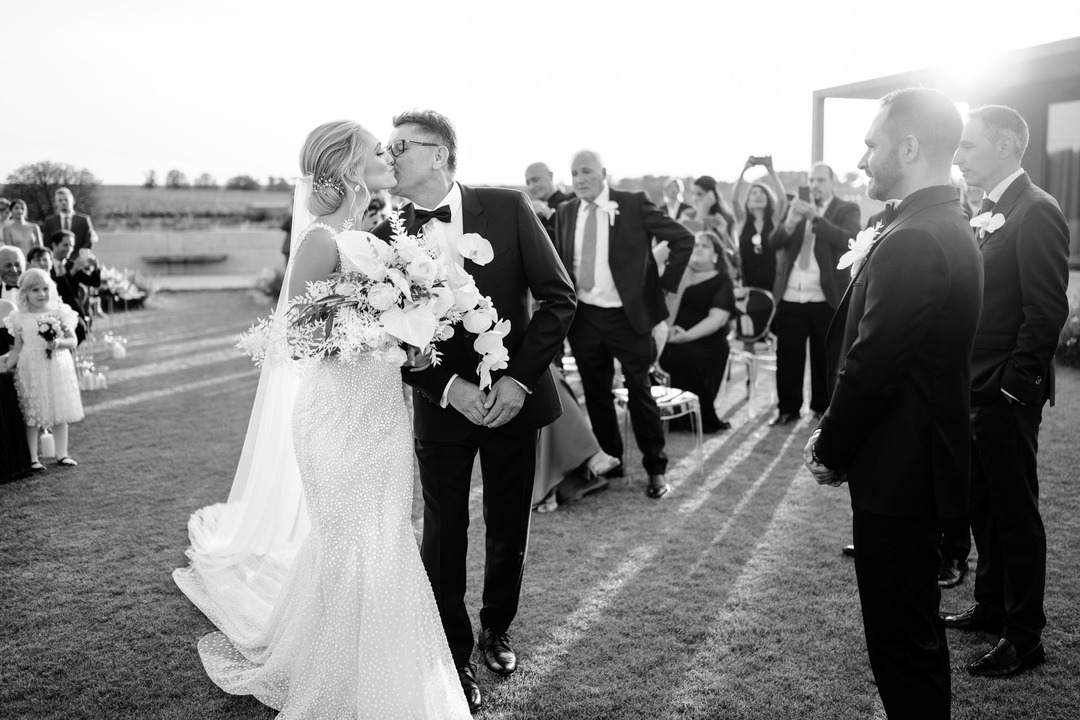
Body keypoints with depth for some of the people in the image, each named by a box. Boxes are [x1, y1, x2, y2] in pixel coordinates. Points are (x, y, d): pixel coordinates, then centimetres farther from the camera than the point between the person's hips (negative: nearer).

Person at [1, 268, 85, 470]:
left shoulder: (60, 313, -1)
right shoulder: (20, 318, -1)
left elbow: (73, 341, -1)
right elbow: (17, 349, 4)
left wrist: (59, 343, -20)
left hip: (57, 370, 1)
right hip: (30, 372, 0)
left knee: (60, 414, 7)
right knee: (31, 416, 4)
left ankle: (62, 454, 18)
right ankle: (33, 458, 13)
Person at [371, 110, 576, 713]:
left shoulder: (508, 208, -6)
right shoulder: (388, 236, -4)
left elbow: (559, 297, -7)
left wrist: (519, 379, -14)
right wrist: (449, 387, -18)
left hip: (515, 395, 0)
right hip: (442, 405, 0)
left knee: (510, 530, 14)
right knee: (445, 535, 7)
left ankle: (497, 630, 40)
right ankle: (455, 656, 29)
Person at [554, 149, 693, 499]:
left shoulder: (634, 204, -7)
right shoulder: (566, 212, 6)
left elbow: (683, 239, -6)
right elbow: (559, 261, 14)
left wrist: (665, 282, -7)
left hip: (628, 315, -4)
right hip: (584, 316, 4)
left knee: (639, 392, 3)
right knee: (596, 394, 12)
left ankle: (656, 469, 16)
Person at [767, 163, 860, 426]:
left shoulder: (847, 210, 3)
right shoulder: (796, 207, 14)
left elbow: (849, 241, -15)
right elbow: (774, 243, 4)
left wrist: (816, 218, -24)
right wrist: (789, 223, -17)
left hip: (825, 300, -3)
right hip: (790, 298, 3)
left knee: (824, 358, 6)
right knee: (787, 357, 4)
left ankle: (823, 408, 19)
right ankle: (788, 408, 15)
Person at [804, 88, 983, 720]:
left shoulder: (912, 241, -22)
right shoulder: (952, 228, 10)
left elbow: (872, 366, -22)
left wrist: (831, 449, -10)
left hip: (897, 471, -10)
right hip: (927, 460, 10)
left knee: (901, 637, 4)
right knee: (915, 627, 23)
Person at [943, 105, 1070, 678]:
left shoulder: (1036, 212, -14)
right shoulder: (986, 214, 12)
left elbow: (1047, 310, -19)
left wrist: (1014, 385, -18)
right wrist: (965, 381, 9)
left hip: (1006, 394, -8)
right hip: (974, 390, 8)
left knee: (1014, 511, 3)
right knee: (984, 505, 18)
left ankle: (1024, 636, 17)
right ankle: (991, 606, 34)